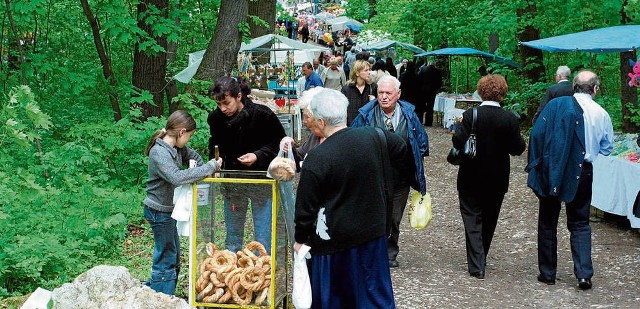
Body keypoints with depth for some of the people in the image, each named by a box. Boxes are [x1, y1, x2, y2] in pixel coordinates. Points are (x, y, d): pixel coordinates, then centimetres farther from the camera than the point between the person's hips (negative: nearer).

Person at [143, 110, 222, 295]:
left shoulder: (176, 148, 2)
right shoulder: (159, 153, -25)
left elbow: (192, 155, 21)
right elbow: (177, 177, -38)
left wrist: (204, 168, 1)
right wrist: (210, 168, -33)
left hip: (168, 209, 10)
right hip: (159, 211, -10)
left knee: (173, 254, 20)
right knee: (166, 258, -1)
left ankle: (151, 290, 32)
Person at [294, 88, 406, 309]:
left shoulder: (316, 159, -19)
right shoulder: (373, 137, -6)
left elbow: (306, 207, -12)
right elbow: (401, 148, 17)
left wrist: (300, 239, 3)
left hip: (333, 241, -4)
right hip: (373, 233, 5)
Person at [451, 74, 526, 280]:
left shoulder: (470, 115, -13)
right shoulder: (509, 119, -10)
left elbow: (458, 142, -17)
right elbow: (517, 149, -8)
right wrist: (520, 141, 12)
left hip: (471, 178, -2)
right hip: (497, 180, 2)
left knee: (472, 219, 4)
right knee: (489, 220, 18)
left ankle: (476, 265, -4)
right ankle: (480, 259, 32)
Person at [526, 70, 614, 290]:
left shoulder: (556, 105, -8)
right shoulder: (601, 114, -4)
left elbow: (536, 134, -10)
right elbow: (607, 148, 6)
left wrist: (535, 165, -1)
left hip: (551, 172, -1)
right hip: (582, 175, 1)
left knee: (547, 222, 13)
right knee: (580, 224, 13)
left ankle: (547, 273, 18)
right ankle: (584, 274, 2)